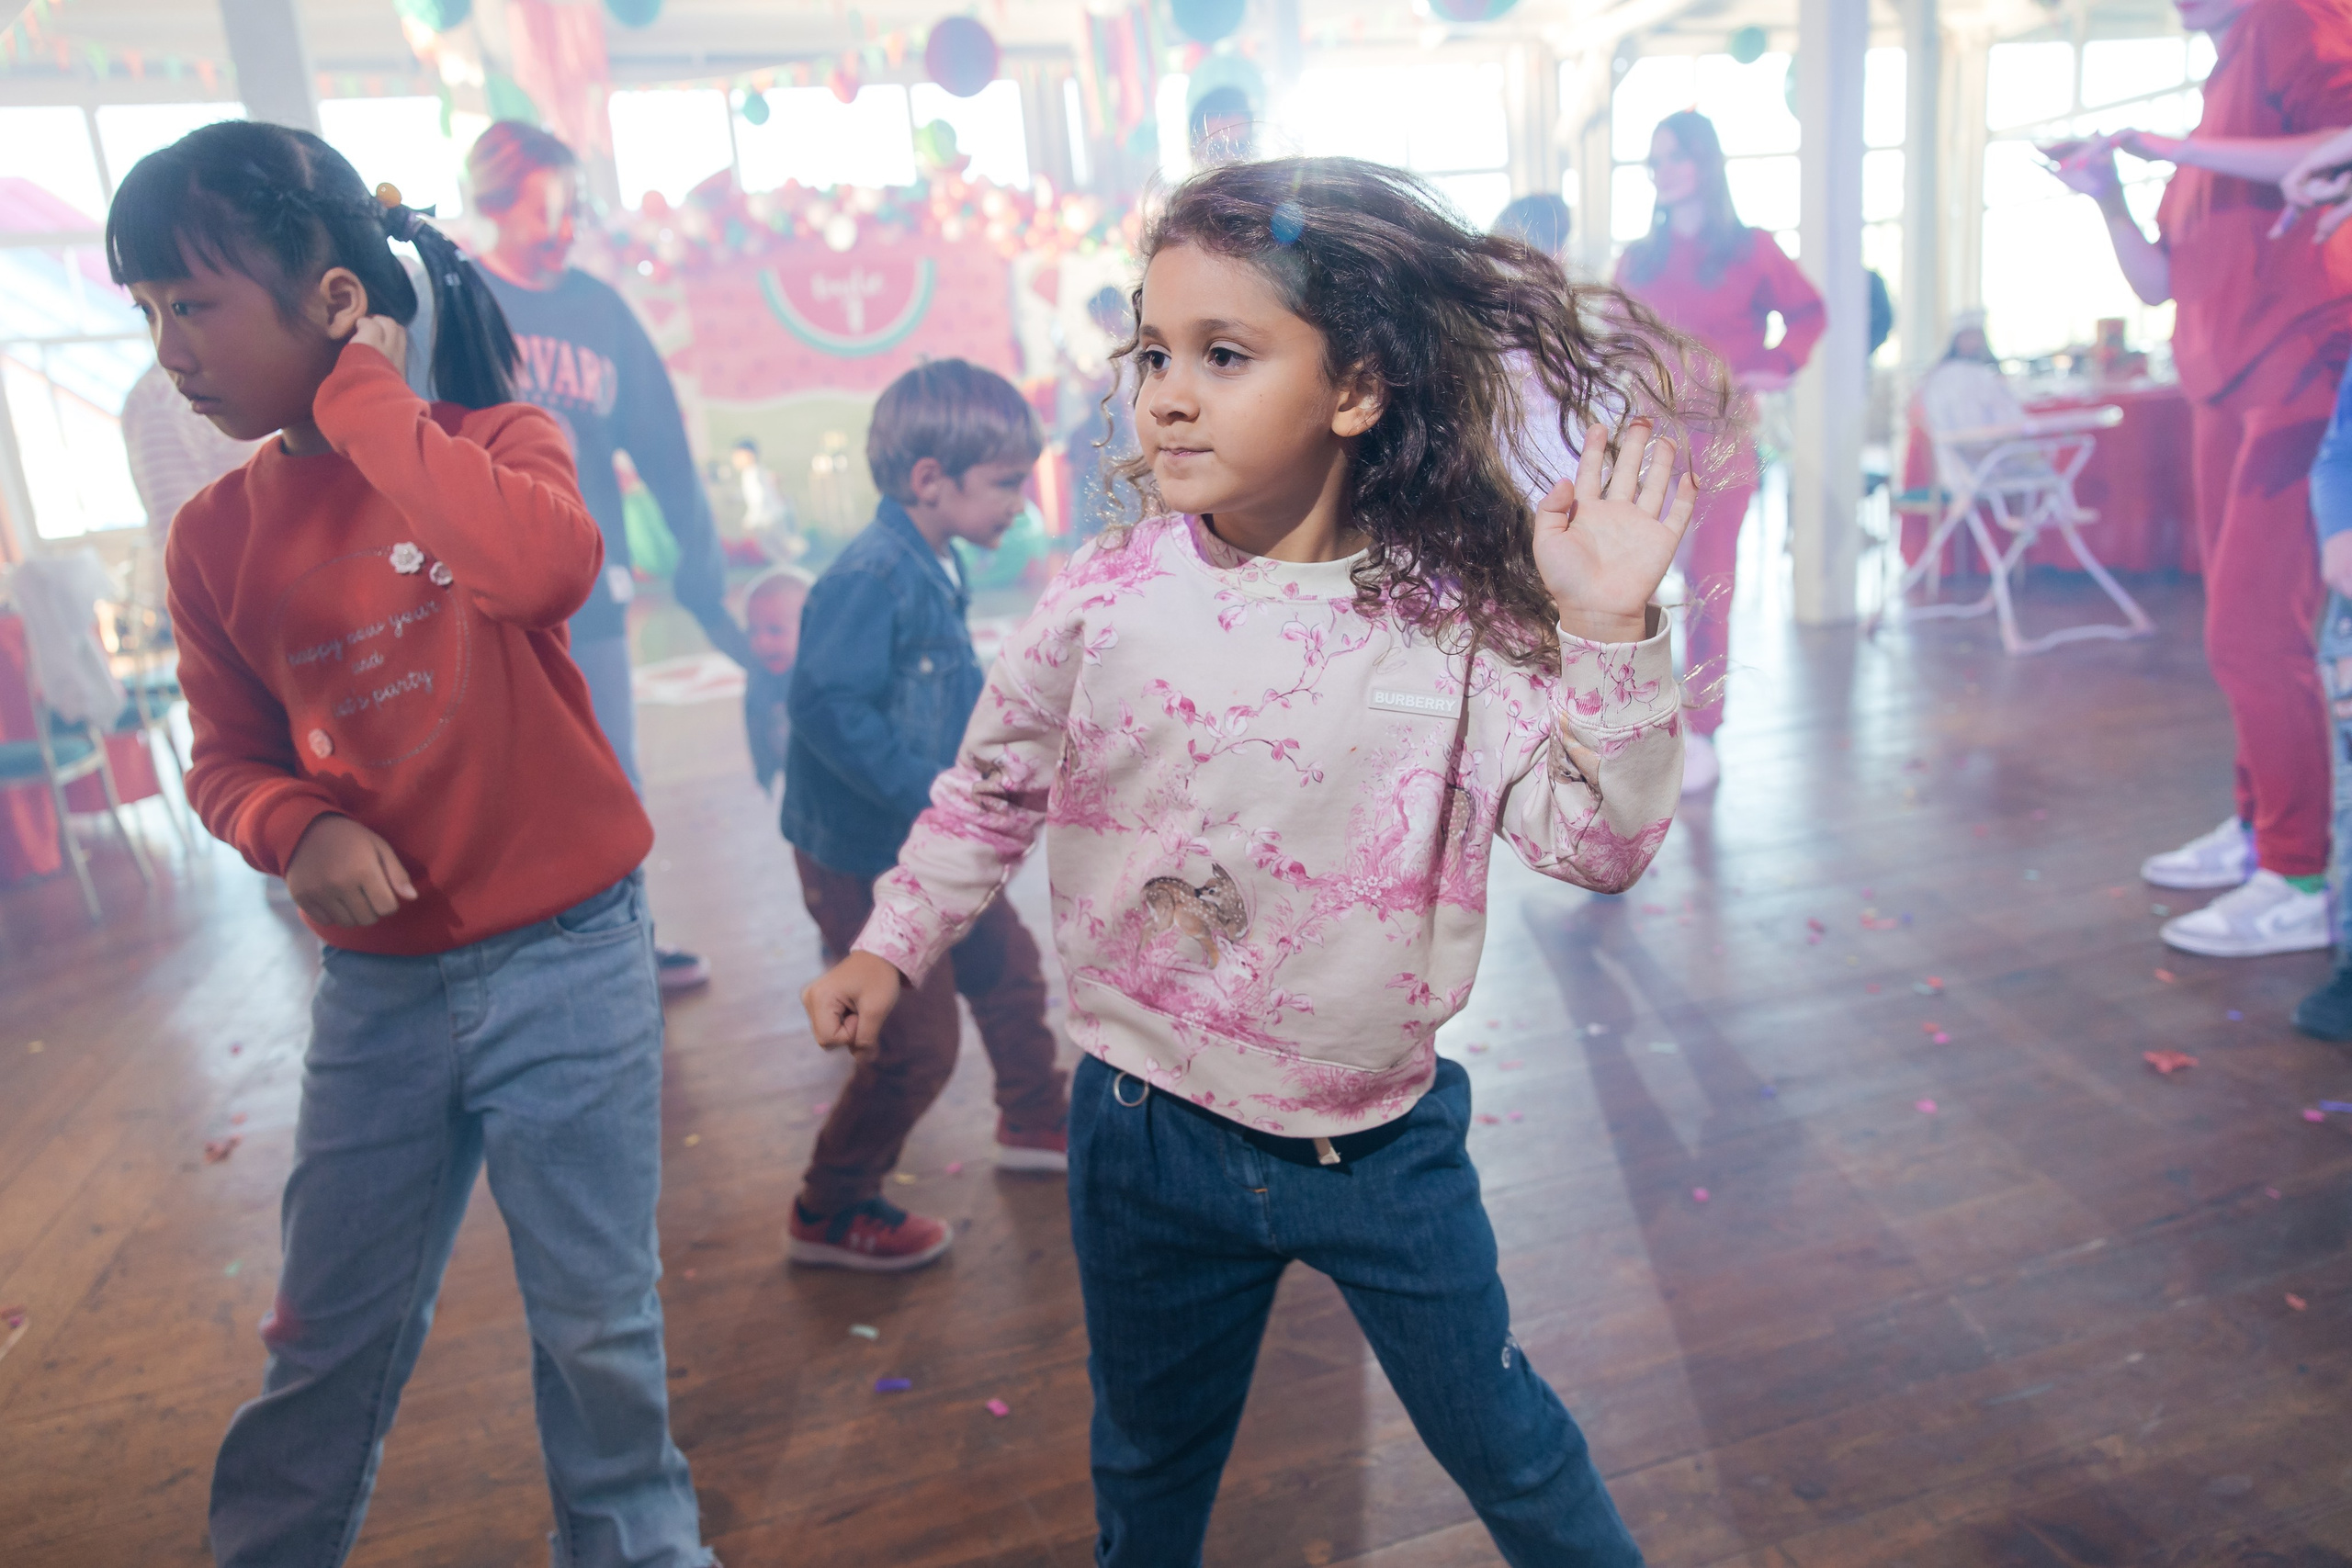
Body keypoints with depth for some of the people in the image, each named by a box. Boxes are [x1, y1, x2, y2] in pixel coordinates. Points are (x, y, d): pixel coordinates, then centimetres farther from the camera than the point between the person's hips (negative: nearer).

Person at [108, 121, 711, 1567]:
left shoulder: (495, 443, -8)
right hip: (375, 986, 4)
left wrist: (364, 395, -21)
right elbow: (227, 758, 10)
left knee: (597, 1322, 13)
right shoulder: (217, 533, 2)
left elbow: (544, 566, -32)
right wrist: (299, 829, -12)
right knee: (333, 1337, 18)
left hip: (566, 961, -3)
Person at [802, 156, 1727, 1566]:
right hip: (1152, 1132, 2)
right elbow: (993, 789, 4)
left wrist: (1609, 630, -29)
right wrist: (892, 946, 5)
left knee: (1507, 1446, 21)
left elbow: (1599, 840, -18)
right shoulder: (1105, 600, -12)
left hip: (1385, 1144, -1)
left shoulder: (1456, 618, -15)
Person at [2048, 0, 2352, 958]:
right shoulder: (2222, 84, 23)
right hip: (2225, 393, 9)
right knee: (2241, 628, 10)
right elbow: (2158, 283, 20)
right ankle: (2258, 828, 20)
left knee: (2252, 631, -11)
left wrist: (2186, 151, -15)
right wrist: (2107, 198, 7)